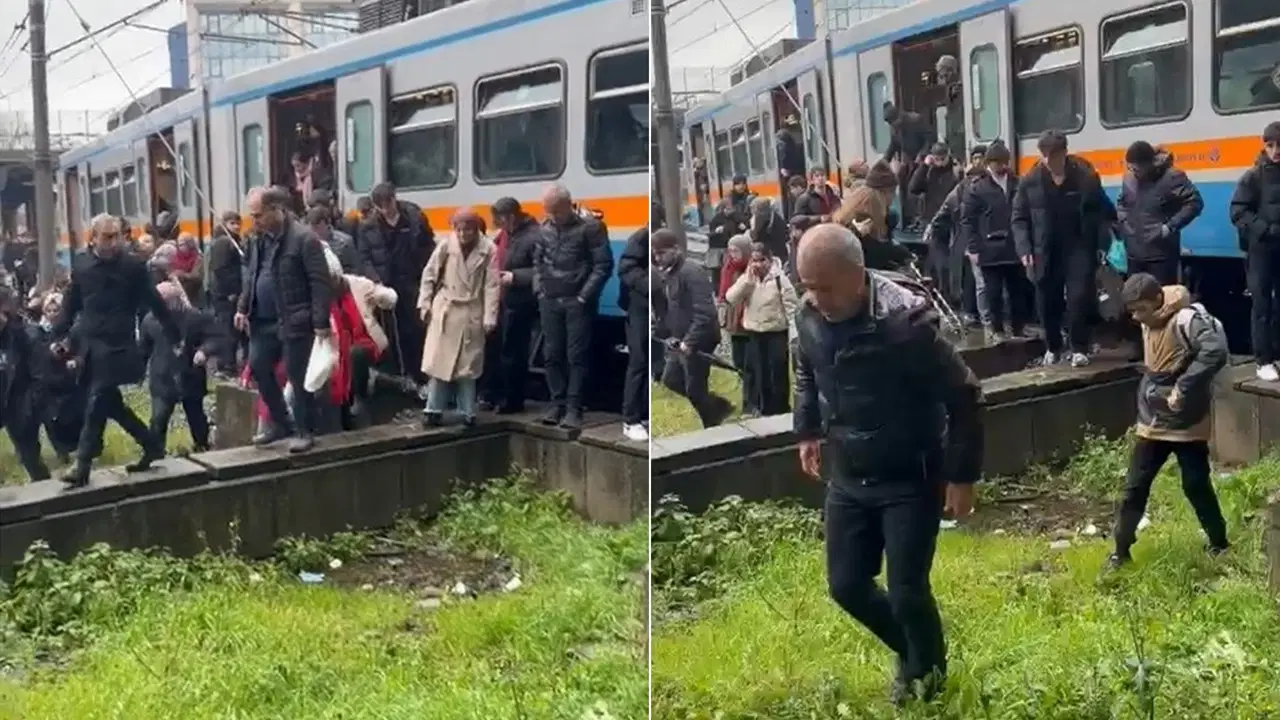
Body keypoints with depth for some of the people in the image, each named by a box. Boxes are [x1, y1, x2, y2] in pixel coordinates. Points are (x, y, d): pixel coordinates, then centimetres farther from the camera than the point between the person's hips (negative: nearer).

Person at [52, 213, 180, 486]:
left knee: (97, 405, -10)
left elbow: (155, 303, 1)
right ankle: (151, 446, 22)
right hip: (91, 347, 5)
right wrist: (59, 336, 2)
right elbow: (70, 305, 12)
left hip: (117, 347, -5)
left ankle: (82, 465, -9)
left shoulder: (133, 266, -3)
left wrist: (176, 337, 4)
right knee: (111, 404, 10)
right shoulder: (81, 266, 6)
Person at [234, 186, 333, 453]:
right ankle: (280, 423, 26)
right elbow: (251, 275, 21)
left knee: (297, 376, -1)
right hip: (264, 320, 8)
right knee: (258, 369, 11)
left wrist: (321, 322, -18)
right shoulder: (259, 238, 10)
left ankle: (305, 431, 12)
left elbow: (320, 283, -15)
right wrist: (243, 308, 10)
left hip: (294, 321, -8)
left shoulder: (303, 238, -14)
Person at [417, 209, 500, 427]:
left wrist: (489, 318, -12)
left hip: (472, 313, 0)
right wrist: (425, 303, -2)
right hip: (445, 310, 0)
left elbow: (492, 285, -8)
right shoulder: (446, 246, -6)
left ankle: (468, 412, 14)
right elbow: (429, 274, 2)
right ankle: (433, 410, 6)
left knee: (468, 365, 7)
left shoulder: (488, 250, -7)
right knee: (439, 361, 0)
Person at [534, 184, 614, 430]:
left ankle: (574, 408, -3)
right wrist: (539, 290, 8)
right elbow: (537, 261, 20)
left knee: (576, 356, -5)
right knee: (552, 355, 6)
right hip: (549, 302, 5)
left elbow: (603, 265, -8)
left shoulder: (590, 227, -7)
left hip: (577, 302, -5)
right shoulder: (545, 229, 9)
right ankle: (557, 404, 15)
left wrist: (584, 296, -12)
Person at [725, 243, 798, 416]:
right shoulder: (747, 279, 4)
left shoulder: (780, 278, -11)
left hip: (776, 335, -5)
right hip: (754, 335, 5)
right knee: (758, 377, 13)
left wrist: (793, 338, -15)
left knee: (778, 378, 2)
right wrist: (747, 279, -16)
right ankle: (763, 411, 26)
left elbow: (792, 309, -11)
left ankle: (780, 413, 13)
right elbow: (731, 299, -8)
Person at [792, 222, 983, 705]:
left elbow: (963, 397, -18)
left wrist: (961, 476, -14)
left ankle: (927, 672, 28)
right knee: (846, 584, 10)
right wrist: (808, 431, 18)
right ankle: (910, 651, 38)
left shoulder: (905, 321, -27)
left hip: (911, 481, -6)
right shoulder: (809, 317, -8)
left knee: (906, 591, -3)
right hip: (847, 479, 6)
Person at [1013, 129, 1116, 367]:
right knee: (1048, 302, 8)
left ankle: (1079, 349, 2)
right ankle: (1052, 348, 26)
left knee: (1079, 298, -10)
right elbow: (1019, 218, 3)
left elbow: (1103, 212, 3)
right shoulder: (1030, 182, -2)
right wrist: (1024, 250, -8)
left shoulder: (1086, 177, -4)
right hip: (1045, 251, 2)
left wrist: (1102, 244, -5)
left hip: (1079, 248, -2)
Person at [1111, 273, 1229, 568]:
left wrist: (1183, 389, -32)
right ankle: (1121, 551, 15)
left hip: (1187, 424, -7)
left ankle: (1219, 544, 27)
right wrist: (1148, 393, 7)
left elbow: (1216, 352, -36)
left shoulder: (1187, 319, -21)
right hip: (1152, 422, 7)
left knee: (1196, 486, 6)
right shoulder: (1149, 322, 6)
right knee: (1135, 487, 6)